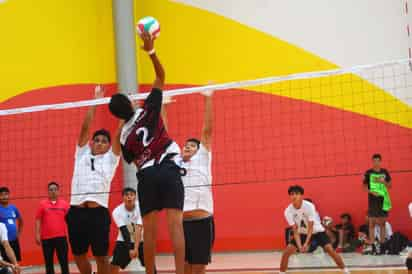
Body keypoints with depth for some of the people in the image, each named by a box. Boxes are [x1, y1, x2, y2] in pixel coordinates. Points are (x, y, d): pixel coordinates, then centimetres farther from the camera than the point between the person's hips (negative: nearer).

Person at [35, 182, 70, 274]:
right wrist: (37, 235, -3)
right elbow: (38, 220, 4)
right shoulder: (43, 204, 3)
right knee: (48, 262, 7)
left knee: (64, 261, 2)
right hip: (47, 238, 0)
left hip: (61, 237, 0)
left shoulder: (64, 204, 5)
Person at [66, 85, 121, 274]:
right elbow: (85, 127, 9)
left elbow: (119, 134, 2)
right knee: (78, 255, 10)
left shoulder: (110, 159, 11)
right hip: (76, 211, 2)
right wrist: (95, 101, 8)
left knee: (101, 256, 2)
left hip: (98, 211, -2)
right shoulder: (82, 154, 15)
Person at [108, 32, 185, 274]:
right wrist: (151, 51, 4)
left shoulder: (124, 136, 11)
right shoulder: (148, 110, 4)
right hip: (169, 169, -2)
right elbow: (161, 77, 8)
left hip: (147, 175, 2)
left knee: (149, 228, 9)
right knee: (175, 223, -8)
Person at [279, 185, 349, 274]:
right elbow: (295, 231, -16)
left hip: (317, 231, -3)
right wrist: (299, 245, -30)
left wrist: (306, 244, -36)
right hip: (302, 233, 3)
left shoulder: (309, 206, -29)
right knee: (286, 252, -11)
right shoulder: (288, 211, -19)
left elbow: (310, 228, -26)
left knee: (330, 250, -19)